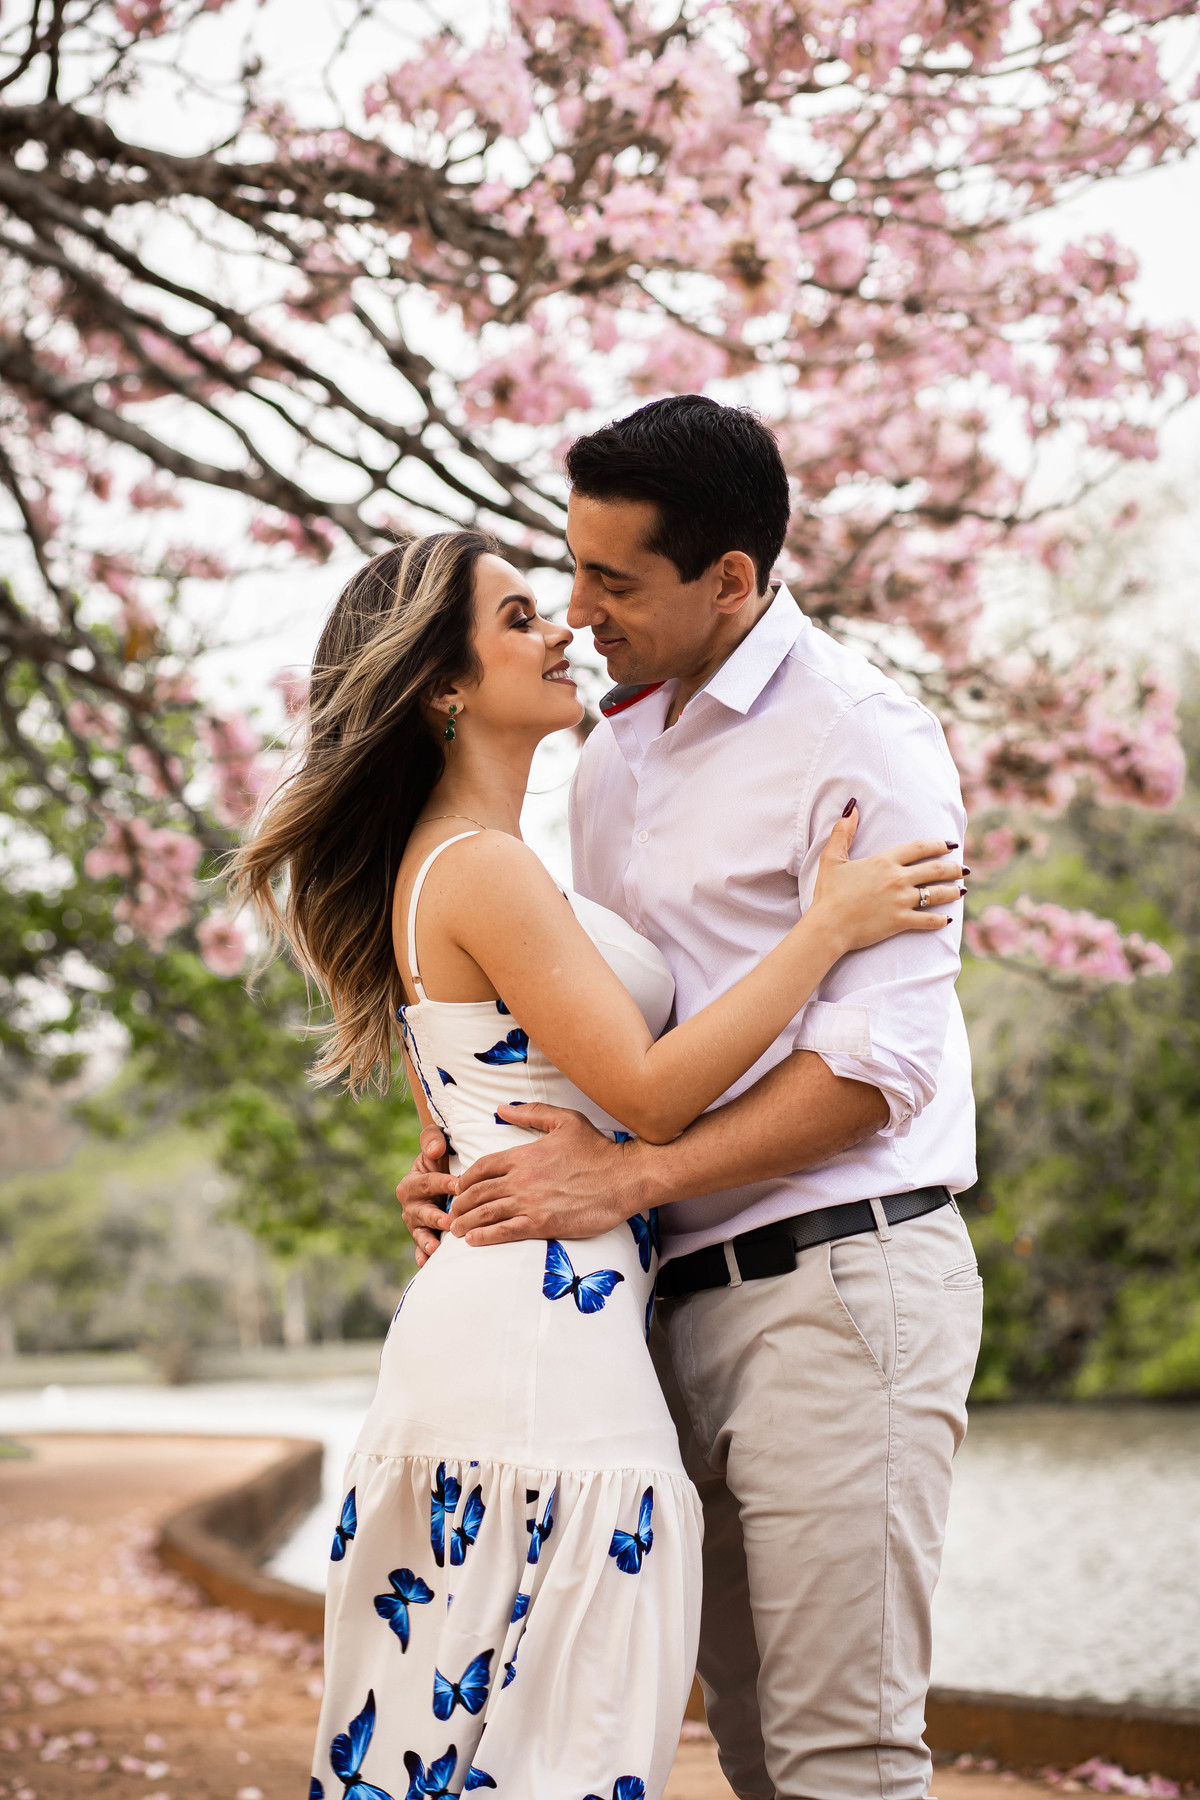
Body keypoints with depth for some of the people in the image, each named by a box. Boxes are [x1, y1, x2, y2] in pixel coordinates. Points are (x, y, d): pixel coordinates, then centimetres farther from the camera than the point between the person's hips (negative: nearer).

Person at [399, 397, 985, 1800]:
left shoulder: (858, 740, -10)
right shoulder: (612, 758, 16)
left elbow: (878, 1064, -16)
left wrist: (628, 1178, -20)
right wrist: (466, 1158, 3)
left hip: (839, 1278, -8)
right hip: (687, 1299, 8)